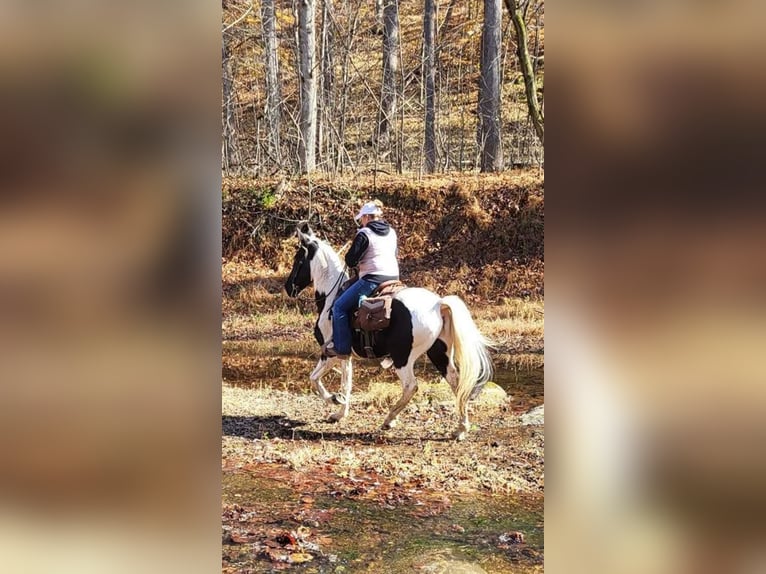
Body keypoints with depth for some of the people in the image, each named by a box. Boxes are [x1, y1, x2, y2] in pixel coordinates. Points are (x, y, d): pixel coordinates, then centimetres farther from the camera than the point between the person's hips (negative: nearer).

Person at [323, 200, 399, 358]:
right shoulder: (392, 233, 13)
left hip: (372, 280, -8)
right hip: (393, 278, 8)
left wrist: (355, 263, 15)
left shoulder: (364, 233, -9)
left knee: (340, 306, 2)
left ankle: (341, 347, 1)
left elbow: (350, 260, -9)